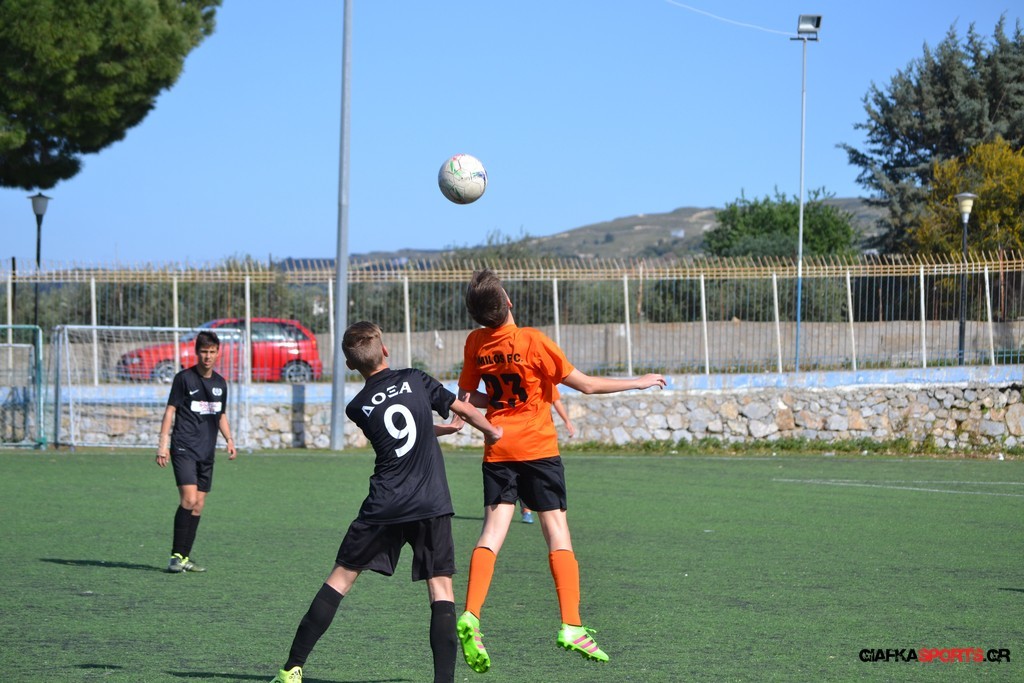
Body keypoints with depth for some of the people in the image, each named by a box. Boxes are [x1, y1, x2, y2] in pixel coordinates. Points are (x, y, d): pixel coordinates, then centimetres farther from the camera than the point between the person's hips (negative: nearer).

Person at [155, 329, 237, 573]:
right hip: (184, 448, -6)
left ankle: (185, 557, 12)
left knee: (198, 505, 5)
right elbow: (170, 411, -4)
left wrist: (229, 440, 9)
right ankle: (176, 556, -14)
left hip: (207, 452, 6)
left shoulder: (220, 383, 13)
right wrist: (163, 444, -11)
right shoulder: (184, 378, -4)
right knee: (189, 499, -18)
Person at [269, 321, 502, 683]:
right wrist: (492, 431, 31)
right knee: (441, 588, 5)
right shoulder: (415, 379, 1)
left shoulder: (357, 408, 4)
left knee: (340, 578, 9)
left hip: (384, 508, 0)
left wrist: (446, 429, 37)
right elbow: (465, 409, 10)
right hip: (433, 504, 0)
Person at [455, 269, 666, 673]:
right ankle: (571, 626, -7)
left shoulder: (476, 343, 1)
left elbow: (467, 396, 13)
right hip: (537, 448, -3)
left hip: (498, 450, 3)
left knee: (493, 530, -2)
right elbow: (585, 385, -6)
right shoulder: (532, 341, -11)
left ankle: (471, 616, -20)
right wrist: (638, 383, 3)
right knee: (557, 533, 0)